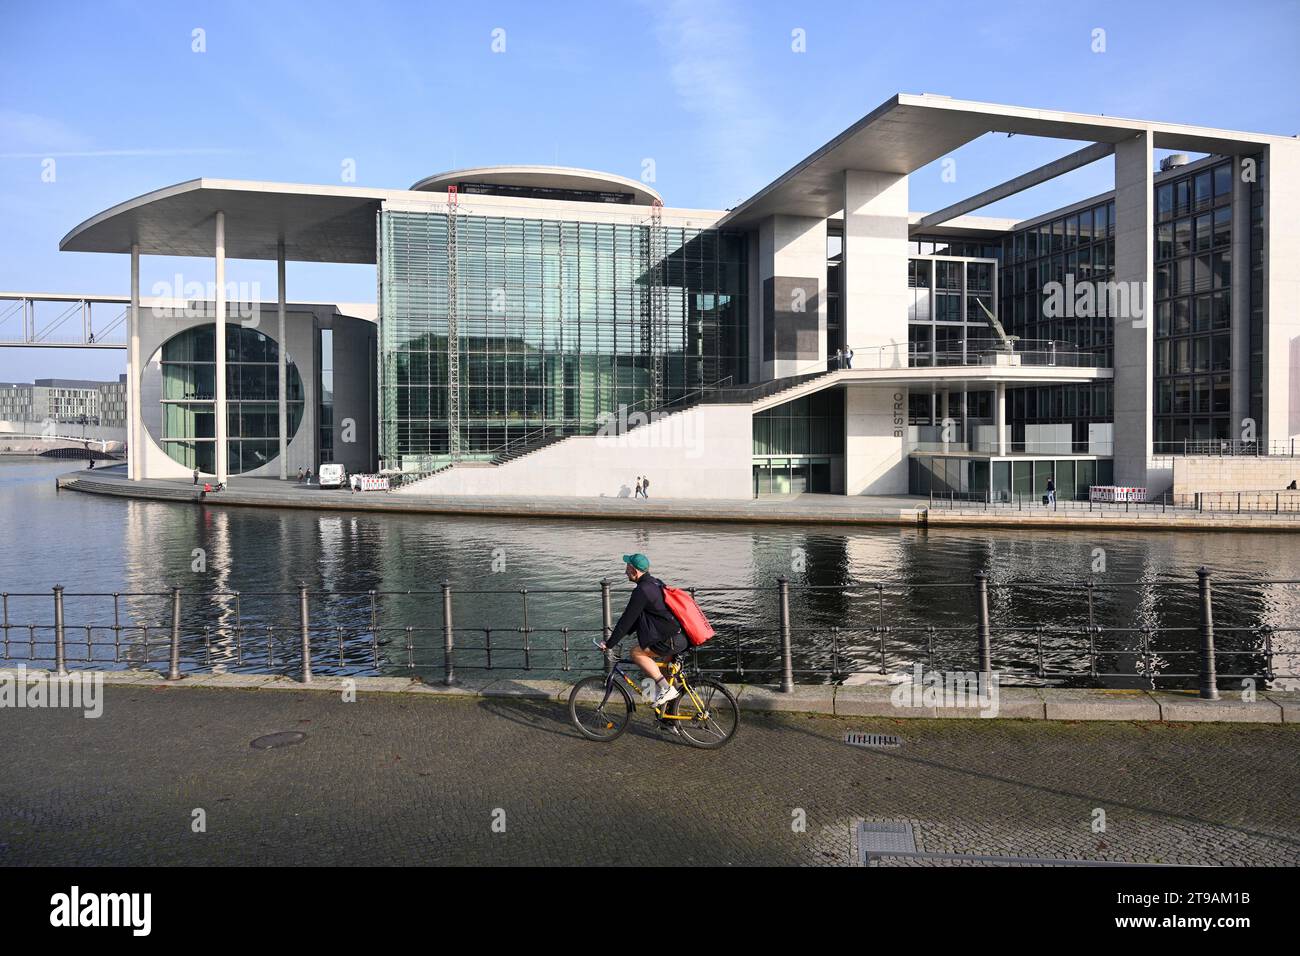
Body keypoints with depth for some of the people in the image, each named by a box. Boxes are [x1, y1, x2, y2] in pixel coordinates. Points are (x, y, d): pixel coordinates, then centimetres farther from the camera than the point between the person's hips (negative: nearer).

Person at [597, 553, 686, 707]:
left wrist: (609, 644, -6)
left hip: (674, 640, -10)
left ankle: (666, 689, -5)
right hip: (682, 637, 10)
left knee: (637, 653, -6)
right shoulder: (655, 583, 15)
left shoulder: (642, 591, -15)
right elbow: (636, 617, 23)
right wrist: (618, 635, 23)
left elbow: (627, 619, -13)